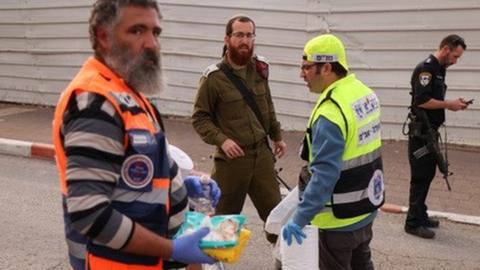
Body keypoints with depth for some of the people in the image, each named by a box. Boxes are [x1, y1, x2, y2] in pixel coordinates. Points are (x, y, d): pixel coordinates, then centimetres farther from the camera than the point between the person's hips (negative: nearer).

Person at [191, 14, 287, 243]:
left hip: (262, 153, 4)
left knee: (274, 208, 13)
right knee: (224, 214, 10)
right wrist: (221, 140, -21)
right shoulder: (214, 77, -12)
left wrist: (277, 136, 16)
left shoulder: (259, 69, 4)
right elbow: (199, 118, -8)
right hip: (231, 157, -4)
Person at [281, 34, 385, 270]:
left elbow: (325, 173, -31)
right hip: (366, 207, 9)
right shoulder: (365, 93, 1)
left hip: (341, 217, -9)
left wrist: (300, 218, -28)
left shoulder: (331, 112, -27)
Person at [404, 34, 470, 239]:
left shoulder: (439, 69, 15)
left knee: (427, 174, 16)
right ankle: (413, 222, 2)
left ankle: (420, 215, 26)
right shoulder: (426, 68, -16)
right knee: (421, 177, -5)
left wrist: (453, 103, 6)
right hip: (421, 132, -10)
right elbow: (422, 100, -25)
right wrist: (449, 104, -16)